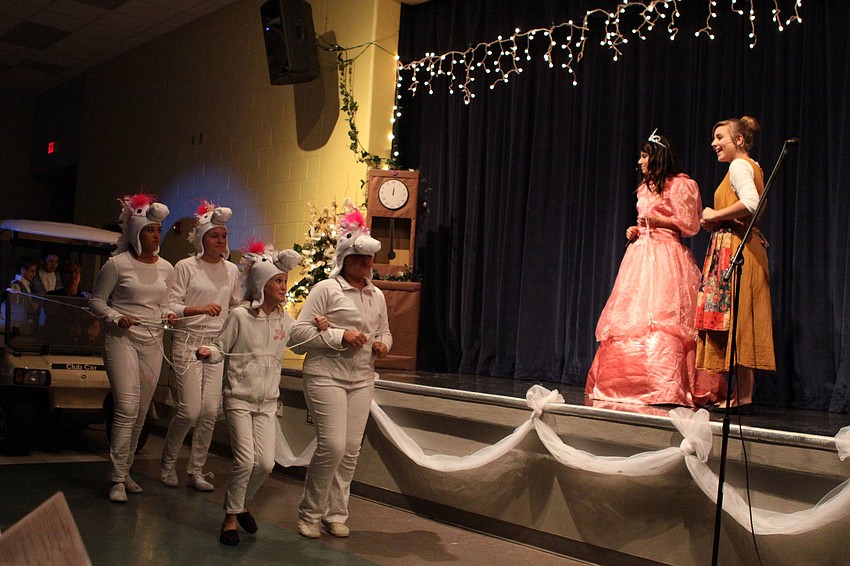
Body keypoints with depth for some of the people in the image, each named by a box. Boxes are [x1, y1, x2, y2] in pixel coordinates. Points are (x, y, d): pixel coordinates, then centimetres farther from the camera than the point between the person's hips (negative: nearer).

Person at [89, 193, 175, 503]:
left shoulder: (166, 268, 10)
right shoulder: (117, 264, -5)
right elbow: (96, 300, 0)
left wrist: (168, 314, 0)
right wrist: (116, 318, -16)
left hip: (153, 343, 5)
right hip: (122, 339, -5)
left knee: (140, 412, 8)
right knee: (127, 409, -14)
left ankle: (125, 470, 22)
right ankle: (118, 479, -7)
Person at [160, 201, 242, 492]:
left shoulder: (231, 270, 11)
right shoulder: (185, 267, -2)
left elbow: (236, 306, 21)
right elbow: (170, 306, -7)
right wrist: (200, 309, -21)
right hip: (188, 342, -4)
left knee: (211, 410, -3)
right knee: (190, 410, -7)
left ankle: (196, 470, 12)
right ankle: (167, 462, 18)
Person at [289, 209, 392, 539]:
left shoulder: (377, 295, 14)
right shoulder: (326, 289, -5)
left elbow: (385, 332, 26)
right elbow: (300, 331, -10)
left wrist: (382, 344, 2)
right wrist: (341, 336, -19)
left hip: (361, 379, 6)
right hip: (326, 375, -6)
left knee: (351, 450, 4)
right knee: (332, 446, -13)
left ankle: (335, 514, 19)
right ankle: (309, 513, 7)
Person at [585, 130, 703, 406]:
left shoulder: (680, 185, -3)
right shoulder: (646, 187, 22)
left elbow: (690, 225, -7)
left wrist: (657, 221, -15)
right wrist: (635, 230, 11)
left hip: (665, 258, -8)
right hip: (640, 255, 8)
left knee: (661, 318, -16)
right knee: (631, 319, 3)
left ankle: (665, 388, -17)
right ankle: (632, 383, 9)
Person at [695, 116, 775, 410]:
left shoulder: (739, 165, -7)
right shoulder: (751, 166, 22)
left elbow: (751, 204, -25)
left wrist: (716, 215, -12)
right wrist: (715, 221, 12)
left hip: (736, 249, -10)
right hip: (743, 248, 10)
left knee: (736, 320, -9)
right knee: (739, 323, 8)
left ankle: (743, 396, -7)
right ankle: (742, 393, 10)